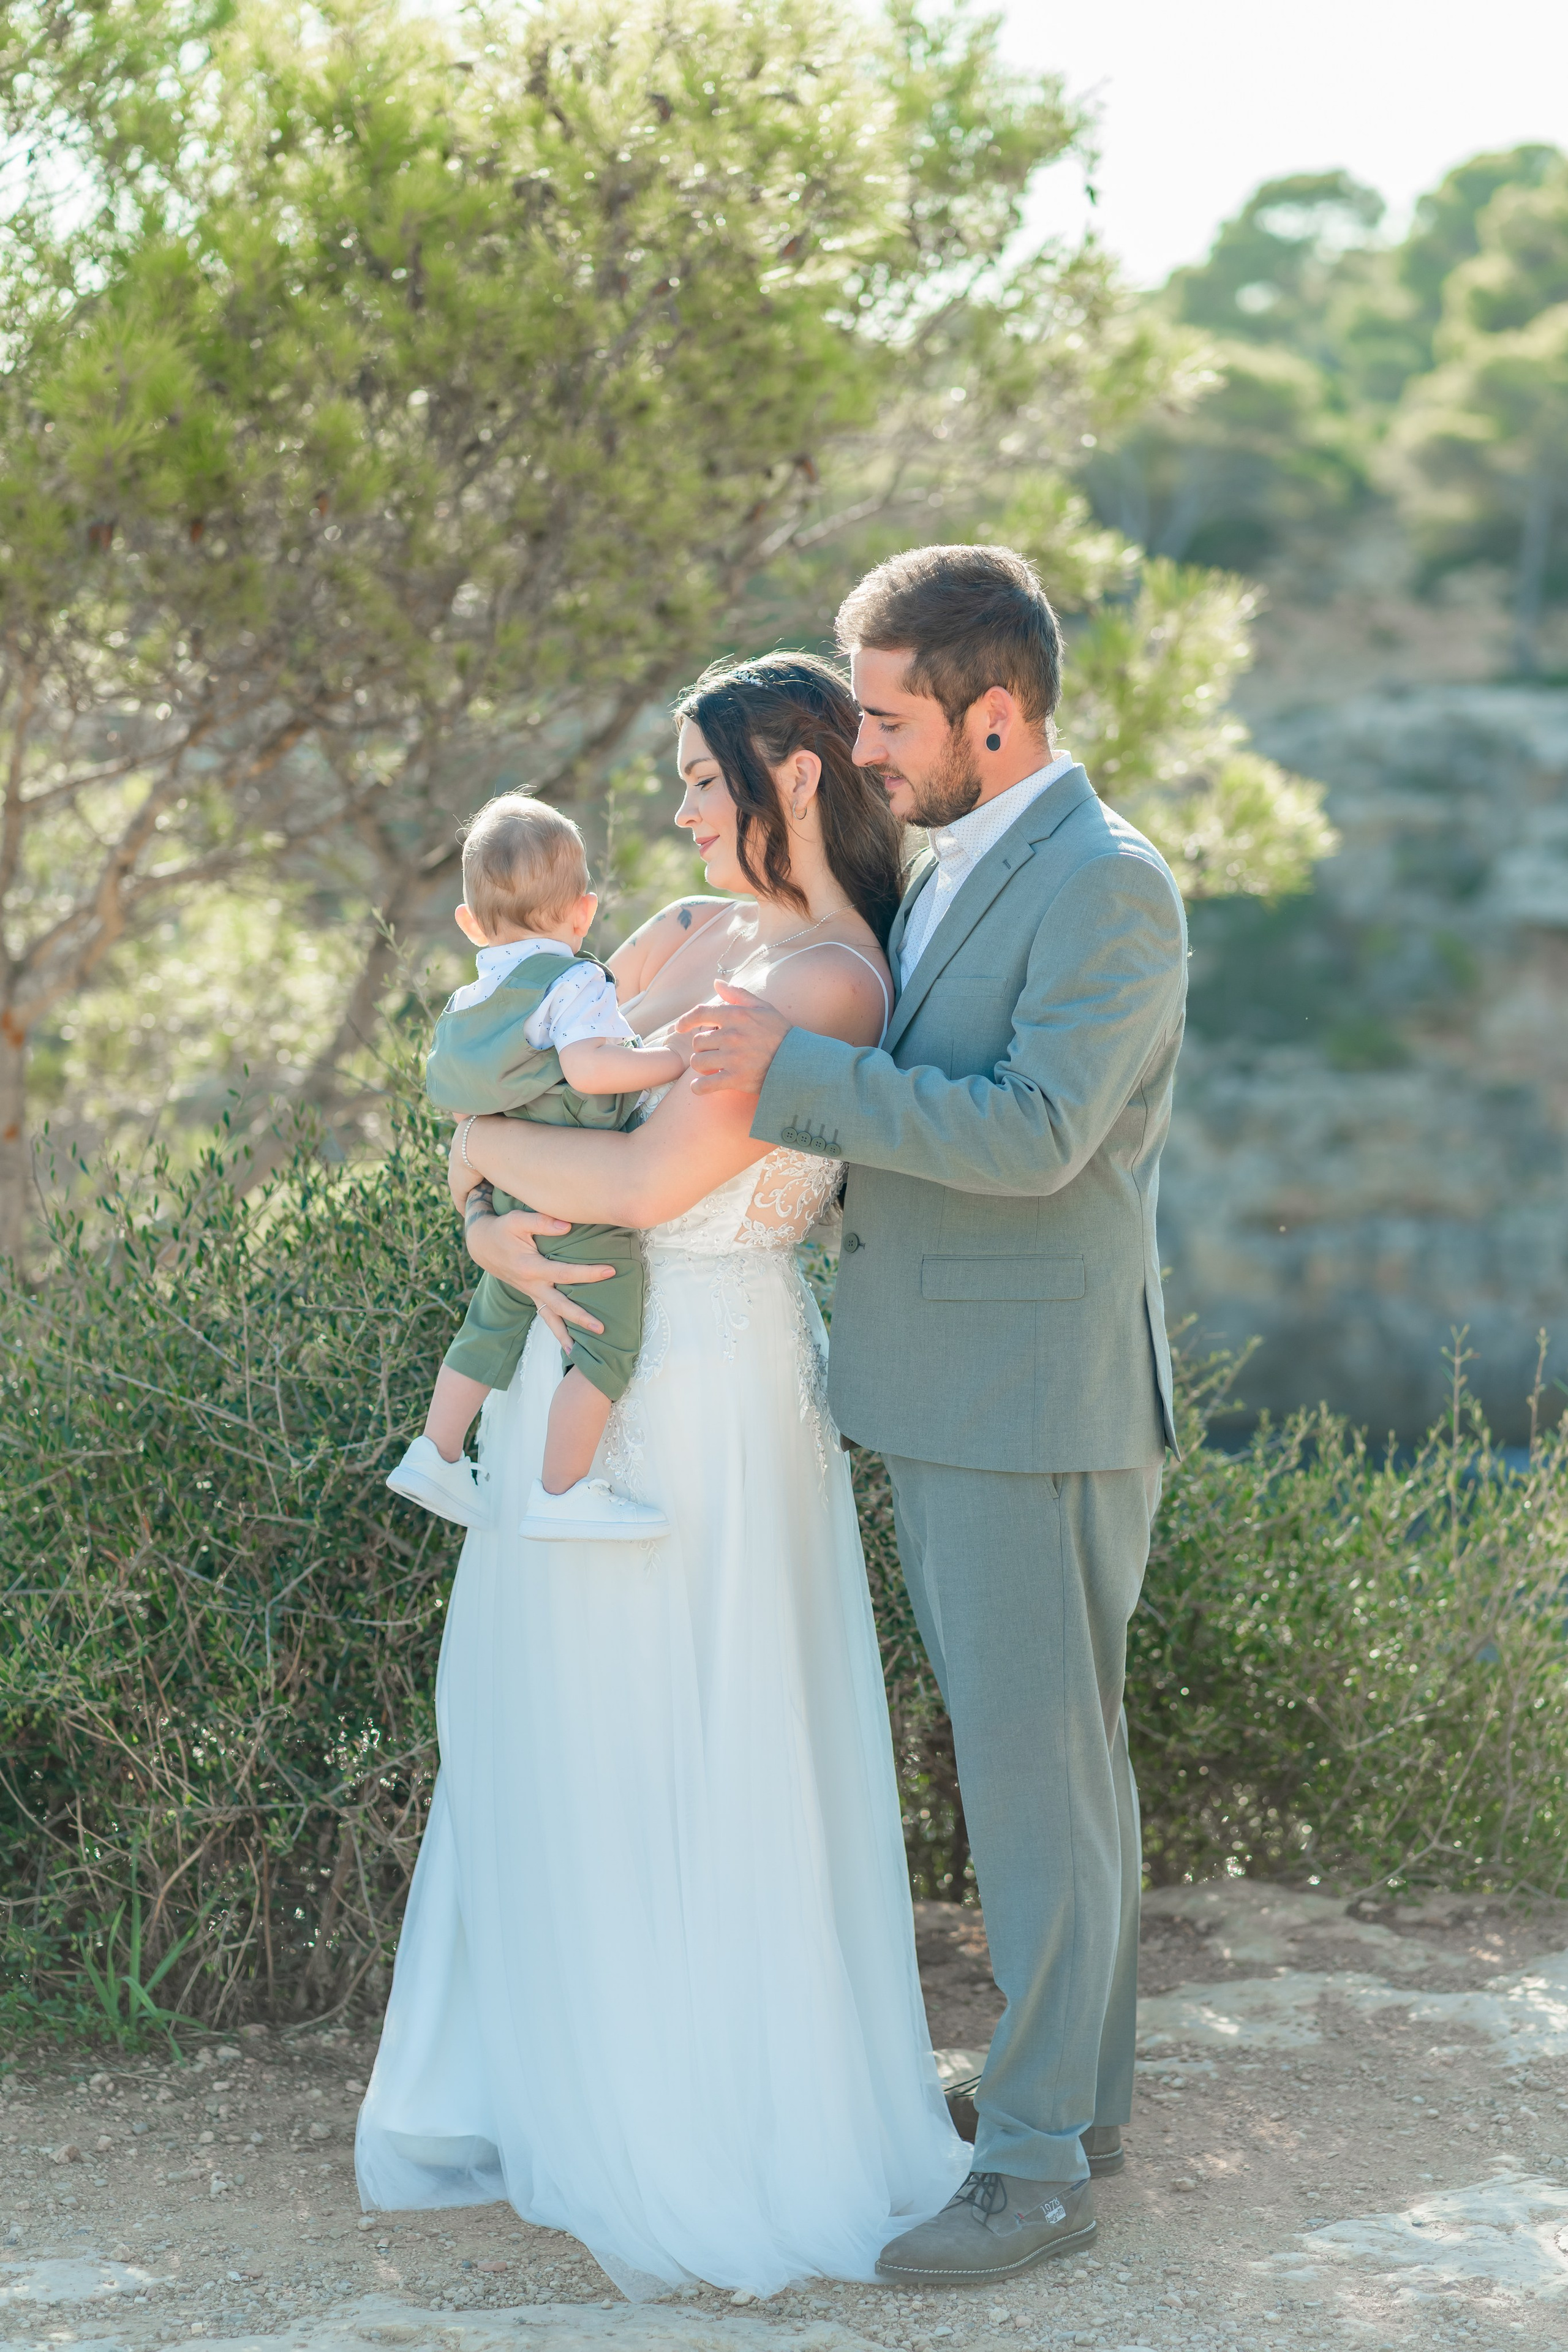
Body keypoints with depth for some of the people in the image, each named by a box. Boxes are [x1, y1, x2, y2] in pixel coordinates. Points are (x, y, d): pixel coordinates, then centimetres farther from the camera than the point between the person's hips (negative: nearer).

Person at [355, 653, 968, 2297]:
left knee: (689, 1761, 3)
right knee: (558, 1745, 16)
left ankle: (733, 2135, 20)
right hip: (585, 1366, 8)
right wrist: (495, 1228, -8)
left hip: (703, 1391, -8)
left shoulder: (832, 982, -16)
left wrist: (488, 1149, -7)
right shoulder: (687, 935, 9)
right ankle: (562, 2085, 33)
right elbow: (519, 1090, 12)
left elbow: (646, 1181, -23)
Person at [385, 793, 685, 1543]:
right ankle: (562, 1495, -4)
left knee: (492, 1327, 23)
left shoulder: (471, 1003, 13)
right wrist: (678, 1056, -22)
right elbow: (588, 1065, -30)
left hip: (511, 1212, 9)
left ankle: (435, 1454, 31)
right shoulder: (574, 983, -13)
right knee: (605, 1348, -4)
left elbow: (460, 1105, 20)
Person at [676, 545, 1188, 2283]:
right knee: (1053, 1755, 16)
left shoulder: (1109, 885, -15)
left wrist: (795, 1071, -24)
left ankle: (1036, 2163, 7)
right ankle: (1081, 2090, 28)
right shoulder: (950, 875, 14)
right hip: (947, 1402, 9)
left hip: (1040, 1407, -9)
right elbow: (903, 1107, 26)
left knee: (1039, 1770, -2)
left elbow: (1038, 1134, -26)